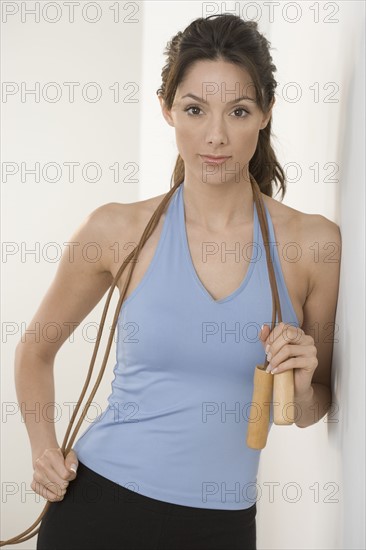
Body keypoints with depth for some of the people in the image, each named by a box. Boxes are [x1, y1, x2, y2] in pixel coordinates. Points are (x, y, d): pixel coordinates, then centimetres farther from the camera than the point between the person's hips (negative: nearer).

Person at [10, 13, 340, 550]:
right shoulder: (119, 229, -6)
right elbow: (36, 352, 10)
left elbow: (310, 414, 6)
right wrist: (45, 451, -3)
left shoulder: (313, 242, -5)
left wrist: (301, 387, -14)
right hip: (99, 505, -1)